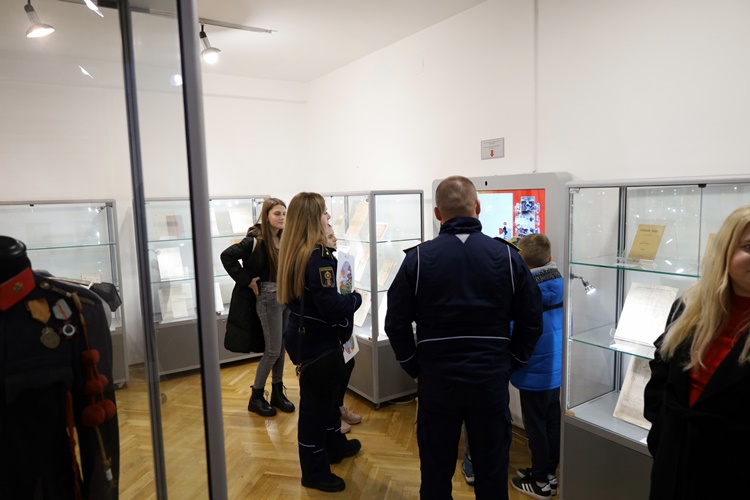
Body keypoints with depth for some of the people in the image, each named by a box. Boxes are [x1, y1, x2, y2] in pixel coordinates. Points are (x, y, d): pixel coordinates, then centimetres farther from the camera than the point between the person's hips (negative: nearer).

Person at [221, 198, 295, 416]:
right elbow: (227, 256, -17)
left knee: (281, 347, 13)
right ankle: (256, 397, 14)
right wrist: (246, 280, -15)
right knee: (273, 350, -2)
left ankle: (277, 392, 27)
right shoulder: (256, 240, -15)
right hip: (267, 298, -6)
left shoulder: (284, 239, 4)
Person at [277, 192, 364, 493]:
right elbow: (330, 305, -27)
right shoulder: (317, 256, -24)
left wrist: (345, 297, 8)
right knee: (315, 401, 5)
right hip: (316, 340, -9)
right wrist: (356, 299, -9)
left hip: (303, 334, 9)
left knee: (325, 394, 24)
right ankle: (314, 472, 23)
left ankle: (334, 446, 44)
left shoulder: (293, 251, 5)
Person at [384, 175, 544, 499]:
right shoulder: (507, 256, -5)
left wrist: (415, 369, 6)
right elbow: (532, 321, -1)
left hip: (436, 379, 0)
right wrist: (509, 364, 11)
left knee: (436, 471, 16)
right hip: (491, 379, 1)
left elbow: (396, 323, -6)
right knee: (492, 471, 17)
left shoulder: (418, 258, -8)